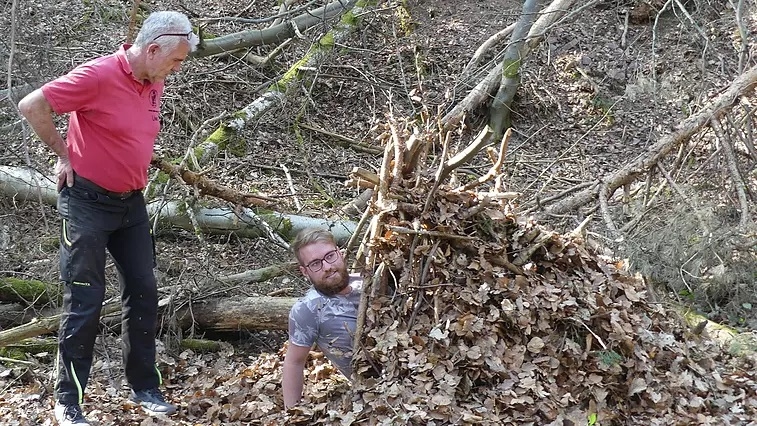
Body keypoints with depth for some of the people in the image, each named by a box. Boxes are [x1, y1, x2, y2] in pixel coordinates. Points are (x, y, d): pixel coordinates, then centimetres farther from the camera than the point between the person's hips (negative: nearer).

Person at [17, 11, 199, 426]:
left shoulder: (154, 84, 5)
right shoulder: (98, 76, -20)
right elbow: (31, 106, -17)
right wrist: (63, 154, -10)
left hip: (131, 202, 8)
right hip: (87, 202, -7)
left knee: (143, 293, 9)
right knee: (84, 301, -4)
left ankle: (145, 388, 21)